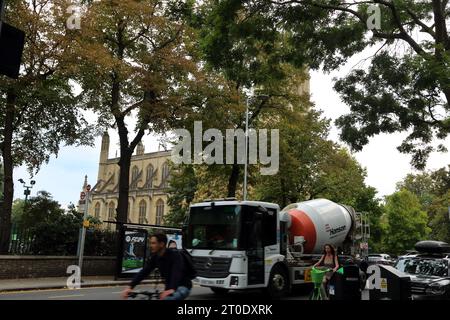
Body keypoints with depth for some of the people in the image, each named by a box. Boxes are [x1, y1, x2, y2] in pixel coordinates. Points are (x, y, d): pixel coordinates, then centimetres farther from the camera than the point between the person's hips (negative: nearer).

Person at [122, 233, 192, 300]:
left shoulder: (175, 255, -22)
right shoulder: (155, 257, -1)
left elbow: (177, 272, -36)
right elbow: (144, 272, -7)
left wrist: (172, 289, -53)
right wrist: (130, 287, -19)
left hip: (183, 287, -8)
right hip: (169, 288, 8)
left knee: (166, 299, -34)